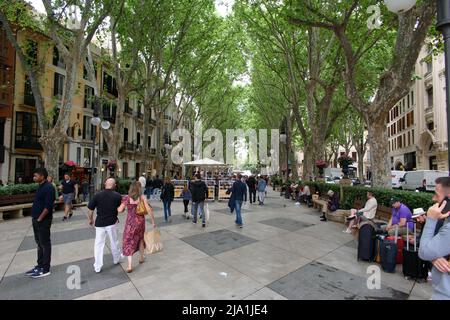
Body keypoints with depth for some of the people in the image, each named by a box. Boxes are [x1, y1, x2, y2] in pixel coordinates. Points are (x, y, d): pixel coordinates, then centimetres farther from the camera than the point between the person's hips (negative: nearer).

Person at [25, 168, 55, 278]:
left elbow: (48, 206, -23)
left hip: (43, 221, -9)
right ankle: (40, 265, 31)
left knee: (45, 244, 1)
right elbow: (37, 203, 18)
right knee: (39, 243, 18)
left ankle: (45, 269, 12)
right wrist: (35, 218, 12)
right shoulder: (41, 186, 11)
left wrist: (39, 219, -16)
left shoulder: (48, 187, -19)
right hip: (36, 220, 9)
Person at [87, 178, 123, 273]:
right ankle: (116, 260, 36)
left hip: (100, 223, 1)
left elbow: (90, 209, -2)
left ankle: (97, 267, 16)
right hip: (112, 222, -1)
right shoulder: (117, 196, -10)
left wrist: (90, 219, 12)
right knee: (114, 243, 17)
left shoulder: (97, 195, -7)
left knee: (99, 244, 11)